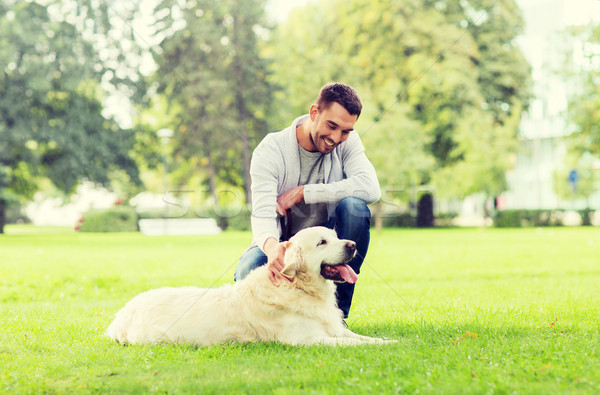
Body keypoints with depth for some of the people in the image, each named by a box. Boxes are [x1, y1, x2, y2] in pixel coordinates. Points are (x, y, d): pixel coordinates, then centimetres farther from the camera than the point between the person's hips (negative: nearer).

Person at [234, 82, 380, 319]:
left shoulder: (348, 142, -8)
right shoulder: (270, 150, -17)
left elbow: (370, 188, -27)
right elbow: (263, 213, -29)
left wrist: (303, 192, -27)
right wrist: (271, 246, -54)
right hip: (282, 242, -2)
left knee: (354, 206, -28)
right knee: (248, 270, -34)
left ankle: (337, 313, -17)